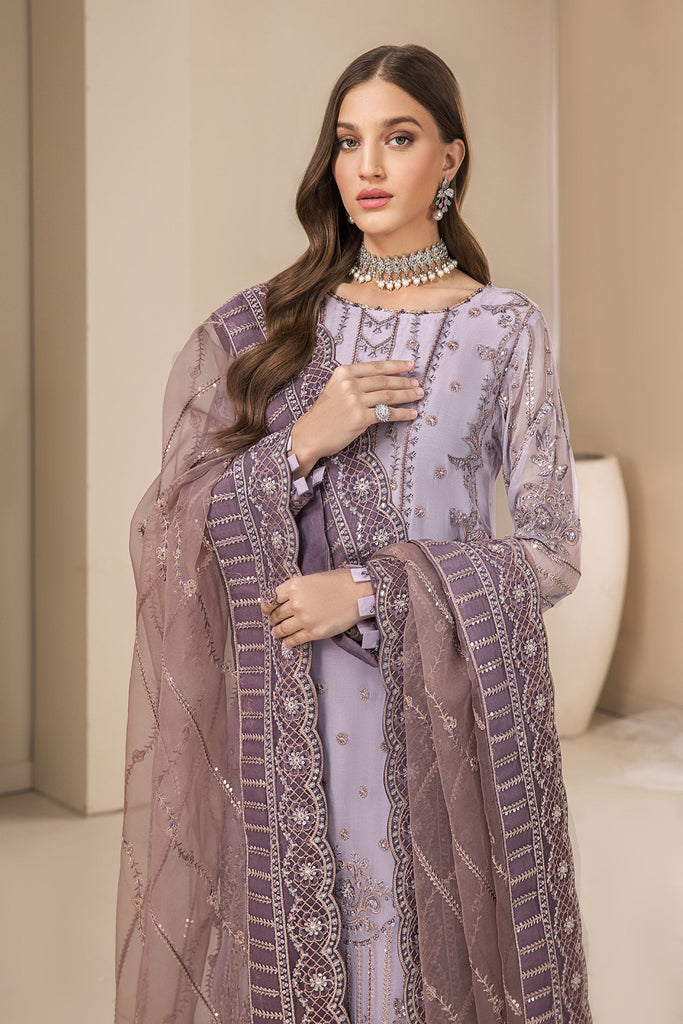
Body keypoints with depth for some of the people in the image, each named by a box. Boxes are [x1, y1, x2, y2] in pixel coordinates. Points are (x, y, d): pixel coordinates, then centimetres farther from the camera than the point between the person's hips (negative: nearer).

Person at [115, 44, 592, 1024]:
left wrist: (371, 590, -13)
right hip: (299, 714, 1)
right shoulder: (264, 325, 5)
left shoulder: (507, 329, 0)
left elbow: (555, 553, -2)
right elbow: (172, 524, 2)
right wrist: (305, 442, -13)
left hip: (454, 710, -1)